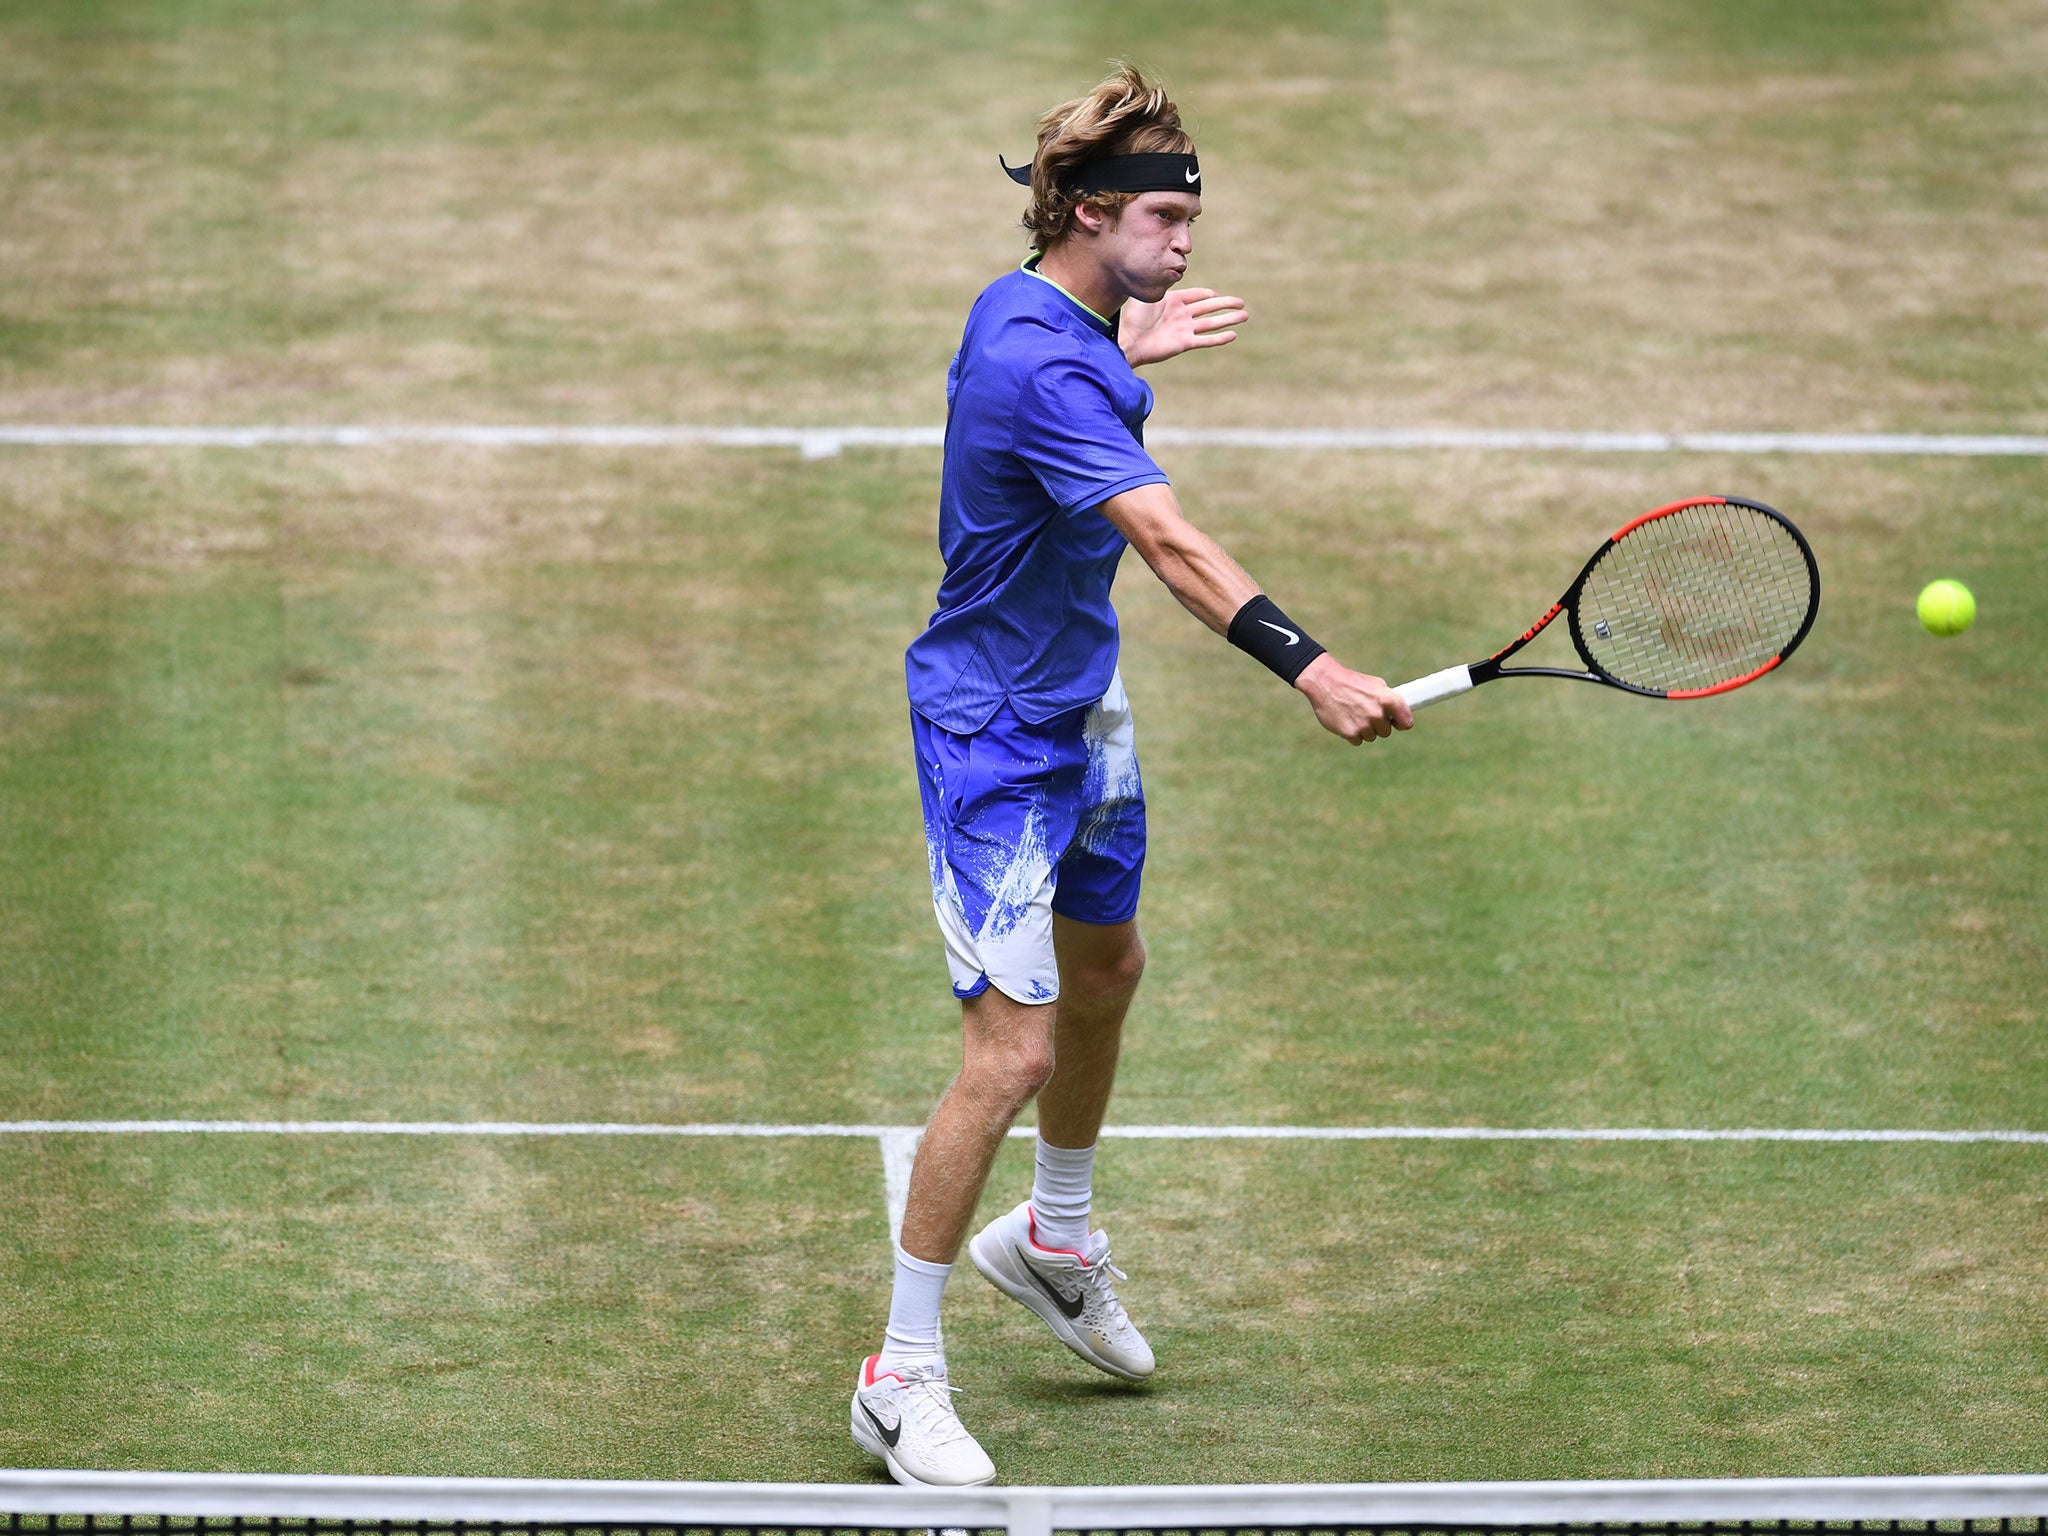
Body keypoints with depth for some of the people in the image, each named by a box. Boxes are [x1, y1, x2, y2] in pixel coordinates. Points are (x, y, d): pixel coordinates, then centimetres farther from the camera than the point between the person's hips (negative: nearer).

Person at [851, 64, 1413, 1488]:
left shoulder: (1033, 310, 0)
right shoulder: (1040, 365, -30)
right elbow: (1168, 539, -44)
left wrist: (1127, 352, 19)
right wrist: (1307, 665, -54)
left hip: (1081, 704, 11)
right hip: (996, 732, -11)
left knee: (1106, 966, 27)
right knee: (1017, 1050, -14)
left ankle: (1054, 1235, 51)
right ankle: (901, 1376, -4)